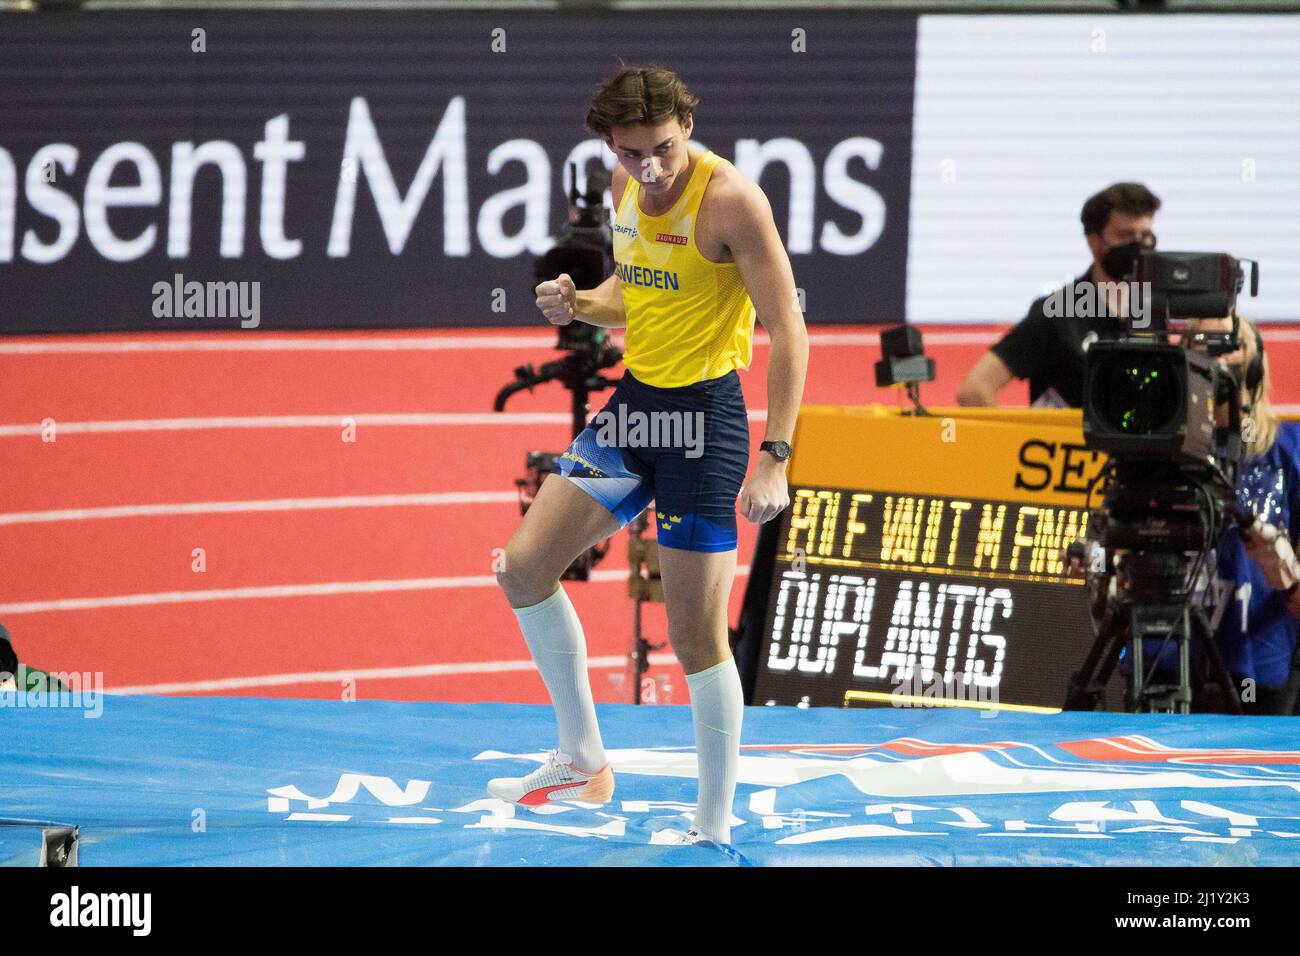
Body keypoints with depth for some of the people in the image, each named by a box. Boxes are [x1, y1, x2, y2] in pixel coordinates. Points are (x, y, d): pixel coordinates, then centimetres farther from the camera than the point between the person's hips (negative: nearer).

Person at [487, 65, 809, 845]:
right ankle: (583, 761, 19)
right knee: (525, 566, 5)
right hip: (634, 401, 8)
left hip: (705, 413, -8)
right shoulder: (628, 188, 5)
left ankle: (715, 831, 5)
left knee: (696, 633, -5)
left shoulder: (730, 198, -19)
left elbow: (788, 328, -19)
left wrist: (775, 457, -23)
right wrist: (578, 305, -1)